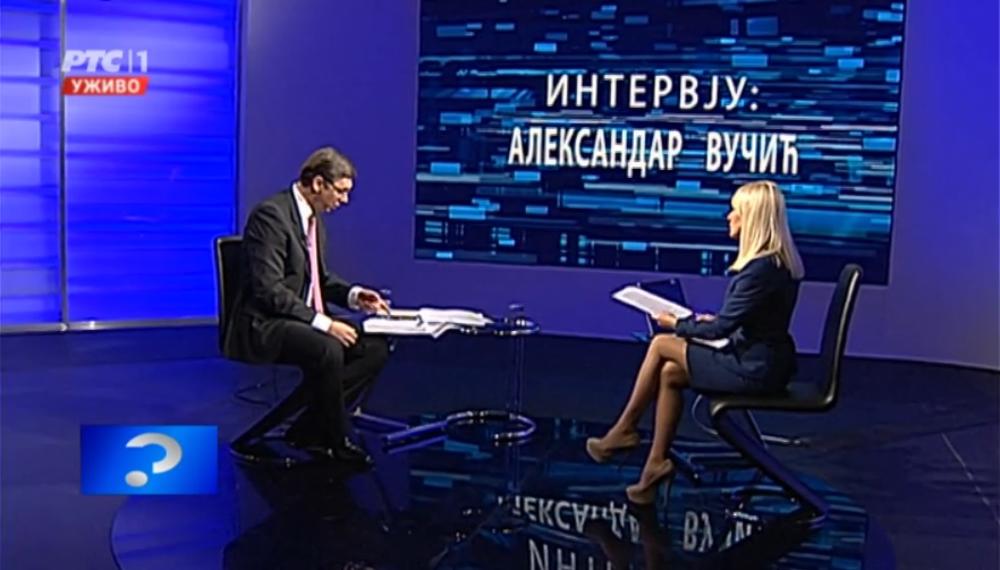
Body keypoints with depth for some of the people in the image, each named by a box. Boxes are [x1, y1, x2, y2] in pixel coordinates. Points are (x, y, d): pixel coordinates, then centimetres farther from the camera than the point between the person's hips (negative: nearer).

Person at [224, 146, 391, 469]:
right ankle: (336, 442, -12)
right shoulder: (271, 214, -17)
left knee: (375, 348, -7)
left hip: (302, 322, 10)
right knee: (327, 351, -34)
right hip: (263, 325, -9)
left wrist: (353, 295, 3)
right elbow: (268, 289, -24)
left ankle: (309, 430, -3)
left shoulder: (313, 219, 12)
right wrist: (322, 323, -26)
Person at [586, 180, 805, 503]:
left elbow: (722, 328, -18)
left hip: (755, 367, -9)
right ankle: (657, 463, 8)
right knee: (669, 373, 6)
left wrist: (677, 325, -3)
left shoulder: (761, 268, -23)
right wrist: (714, 319, 11)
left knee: (661, 345, -1)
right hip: (763, 359, 9)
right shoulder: (778, 260, 8)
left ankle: (624, 431, 14)